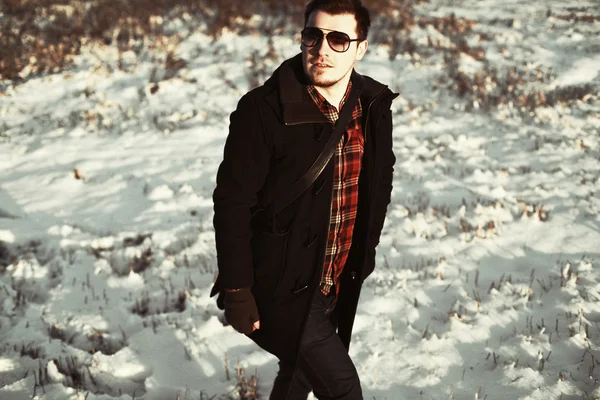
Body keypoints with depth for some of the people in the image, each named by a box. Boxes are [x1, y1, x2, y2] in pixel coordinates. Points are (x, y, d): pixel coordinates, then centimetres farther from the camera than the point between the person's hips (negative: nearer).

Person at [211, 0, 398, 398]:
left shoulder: (375, 105, -2)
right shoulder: (264, 110, -19)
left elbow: (380, 183, 13)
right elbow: (232, 202, -16)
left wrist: (364, 257, 16)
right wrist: (236, 290, -16)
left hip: (337, 287, 6)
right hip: (283, 289, -6)